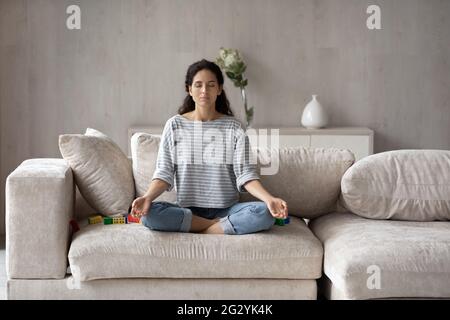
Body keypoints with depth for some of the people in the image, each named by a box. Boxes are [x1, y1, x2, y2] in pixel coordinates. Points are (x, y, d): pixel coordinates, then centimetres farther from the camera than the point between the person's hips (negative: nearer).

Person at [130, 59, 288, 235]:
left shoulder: (233, 127, 1)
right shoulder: (175, 125, 2)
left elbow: (245, 173, -6)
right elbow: (164, 173, -2)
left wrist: (269, 199, -25)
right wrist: (147, 197, -23)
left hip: (226, 209, 0)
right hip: (187, 209, 1)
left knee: (264, 213, -29)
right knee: (148, 214, -30)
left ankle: (201, 230, -16)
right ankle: (224, 225, -18)